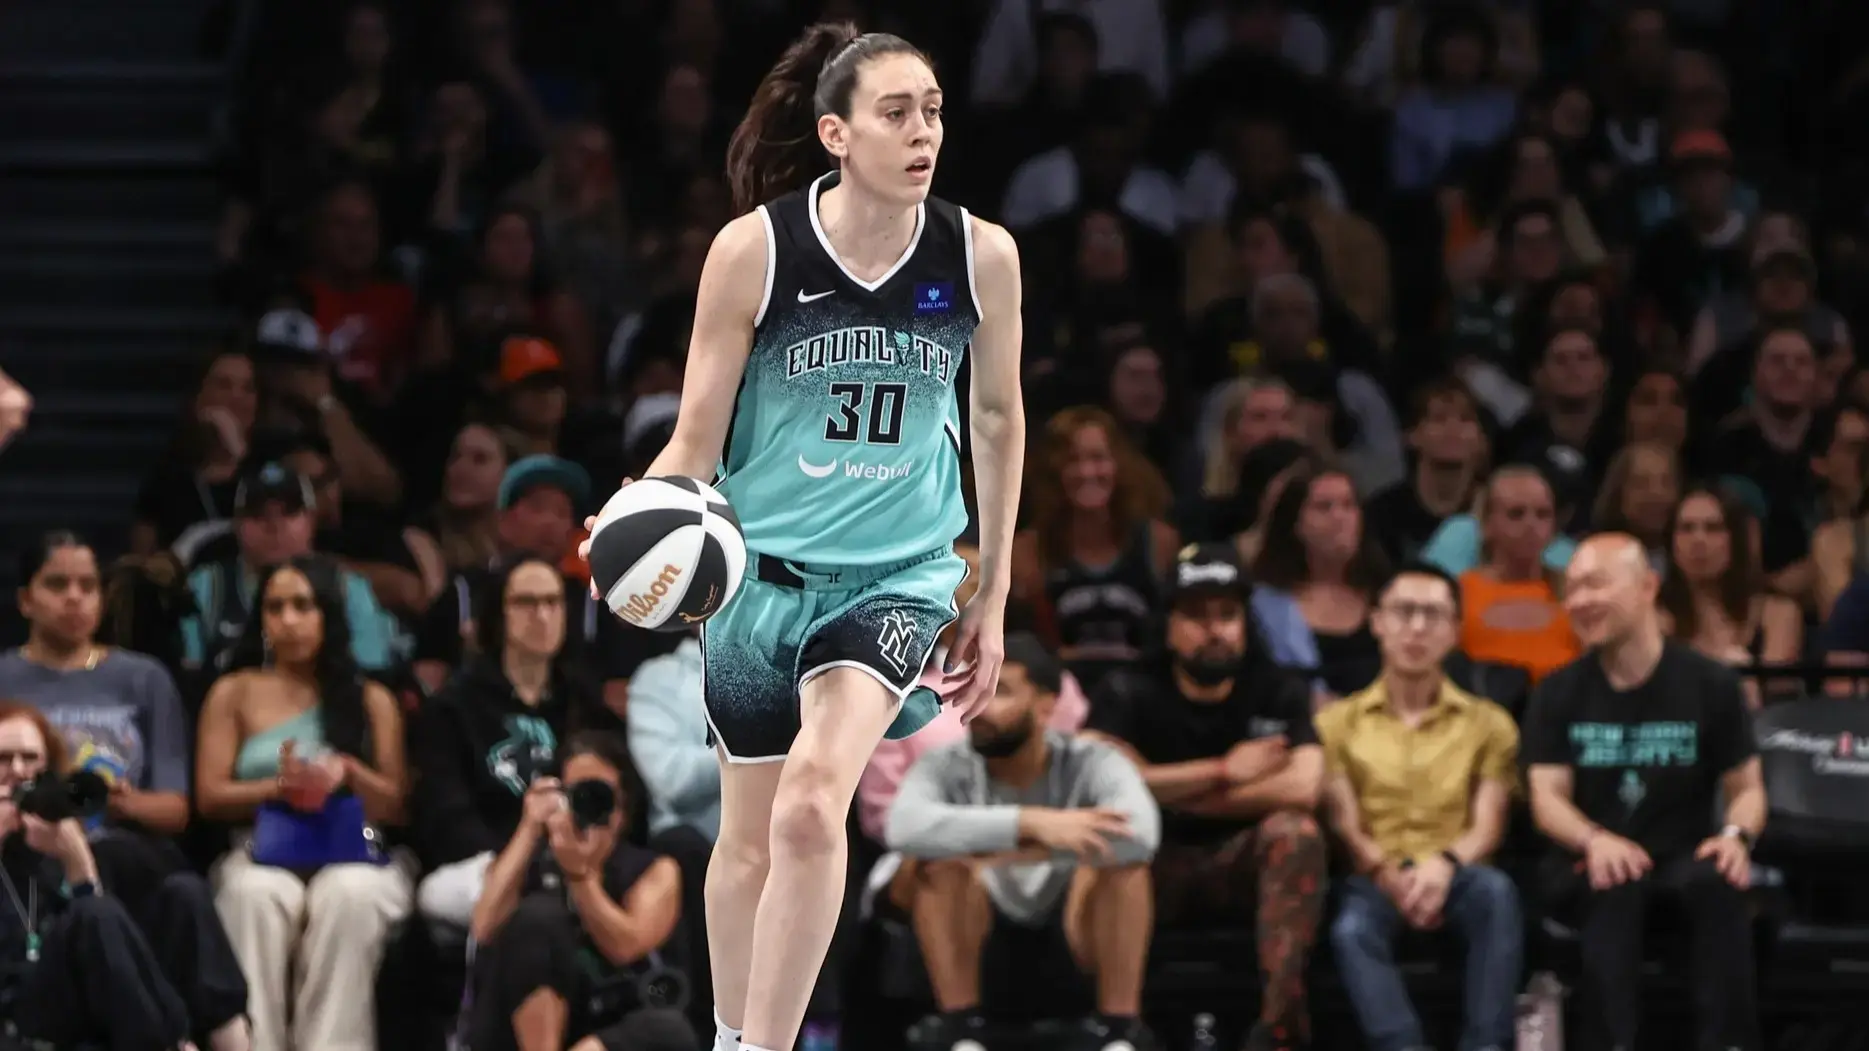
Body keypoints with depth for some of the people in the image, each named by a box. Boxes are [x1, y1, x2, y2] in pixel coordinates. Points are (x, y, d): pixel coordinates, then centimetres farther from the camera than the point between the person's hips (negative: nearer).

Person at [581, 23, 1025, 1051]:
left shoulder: (980, 255, -6)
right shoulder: (752, 250, -12)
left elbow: (997, 417, 11)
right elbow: (695, 439, -6)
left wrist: (993, 592, 16)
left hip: (899, 570, -1)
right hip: (760, 569, 1)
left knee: (813, 800, -24)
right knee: (750, 838, 12)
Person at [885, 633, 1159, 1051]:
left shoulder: (1091, 763, -13)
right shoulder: (946, 768, -11)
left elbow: (1140, 832, -36)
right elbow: (905, 827, -36)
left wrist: (1010, 853, -38)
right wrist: (1029, 823, -43)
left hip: (1073, 946, -1)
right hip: (984, 952, 1)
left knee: (1121, 852, -28)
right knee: (941, 854, -27)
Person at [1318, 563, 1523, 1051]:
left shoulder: (1488, 724, 16)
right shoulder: (1339, 722, 15)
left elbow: (1488, 826, 4)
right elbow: (1343, 824, 3)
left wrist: (1445, 863, -20)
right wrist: (1388, 876, -17)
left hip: (1453, 879, 0)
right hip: (1375, 879, 0)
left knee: (1496, 890, -36)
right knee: (1352, 929, -36)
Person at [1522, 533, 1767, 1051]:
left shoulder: (1709, 684, 3)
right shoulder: (1559, 694, 4)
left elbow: (1747, 788, 4)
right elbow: (1547, 798, -4)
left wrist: (1736, 834, -21)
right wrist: (1594, 840, -27)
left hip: (1683, 857, 0)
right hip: (1594, 866, 0)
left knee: (1720, 883, -36)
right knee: (1614, 889, -37)